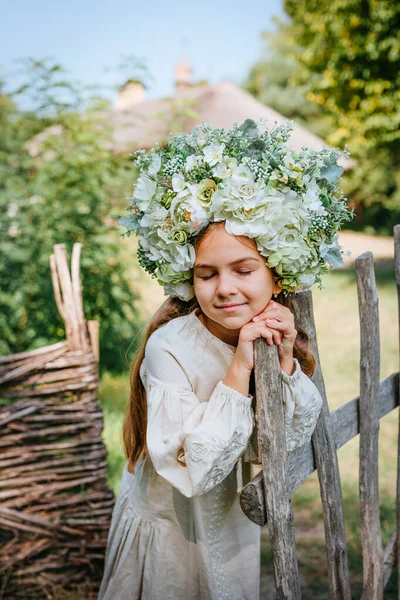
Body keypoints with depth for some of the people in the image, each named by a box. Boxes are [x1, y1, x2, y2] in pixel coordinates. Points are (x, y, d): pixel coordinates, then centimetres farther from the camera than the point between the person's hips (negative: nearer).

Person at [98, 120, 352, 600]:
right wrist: (239, 370, -38)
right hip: (170, 528, -5)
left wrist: (286, 362, -23)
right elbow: (194, 470, -33)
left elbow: (295, 437, -7)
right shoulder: (169, 348, -30)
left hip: (236, 521, 5)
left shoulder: (275, 331, -13)